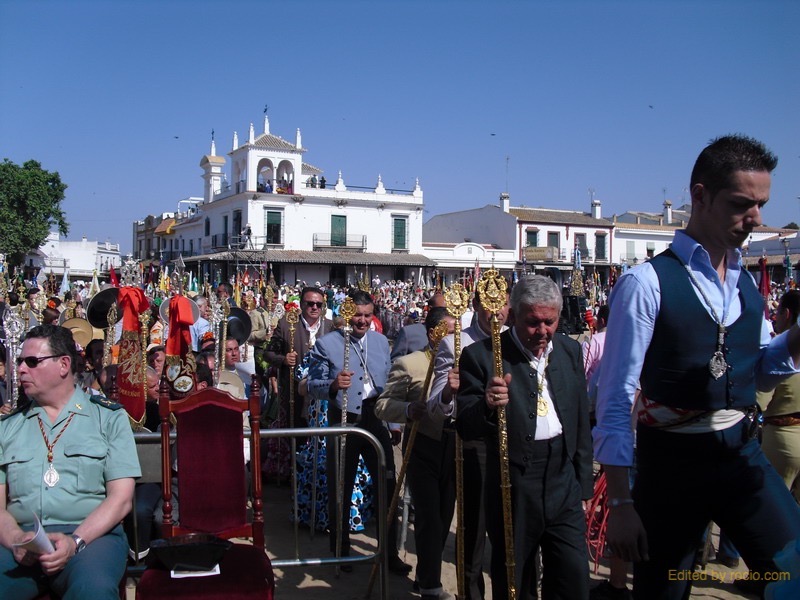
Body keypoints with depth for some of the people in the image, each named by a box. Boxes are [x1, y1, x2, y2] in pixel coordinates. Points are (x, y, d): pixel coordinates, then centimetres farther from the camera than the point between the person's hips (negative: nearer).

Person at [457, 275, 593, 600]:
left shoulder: (570, 350, 6)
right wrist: (487, 405, -30)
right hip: (513, 487, -3)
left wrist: (583, 484, 13)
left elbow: (582, 422, 13)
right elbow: (465, 428, -9)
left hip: (564, 481, 3)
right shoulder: (481, 356, -8)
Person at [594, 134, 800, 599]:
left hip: (743, 455, 5)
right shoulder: (647, 283, -14)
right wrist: (620, 502, -15)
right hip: (672, 462, -5)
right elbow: (616, 398, -14)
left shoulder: (747, 284, 7)